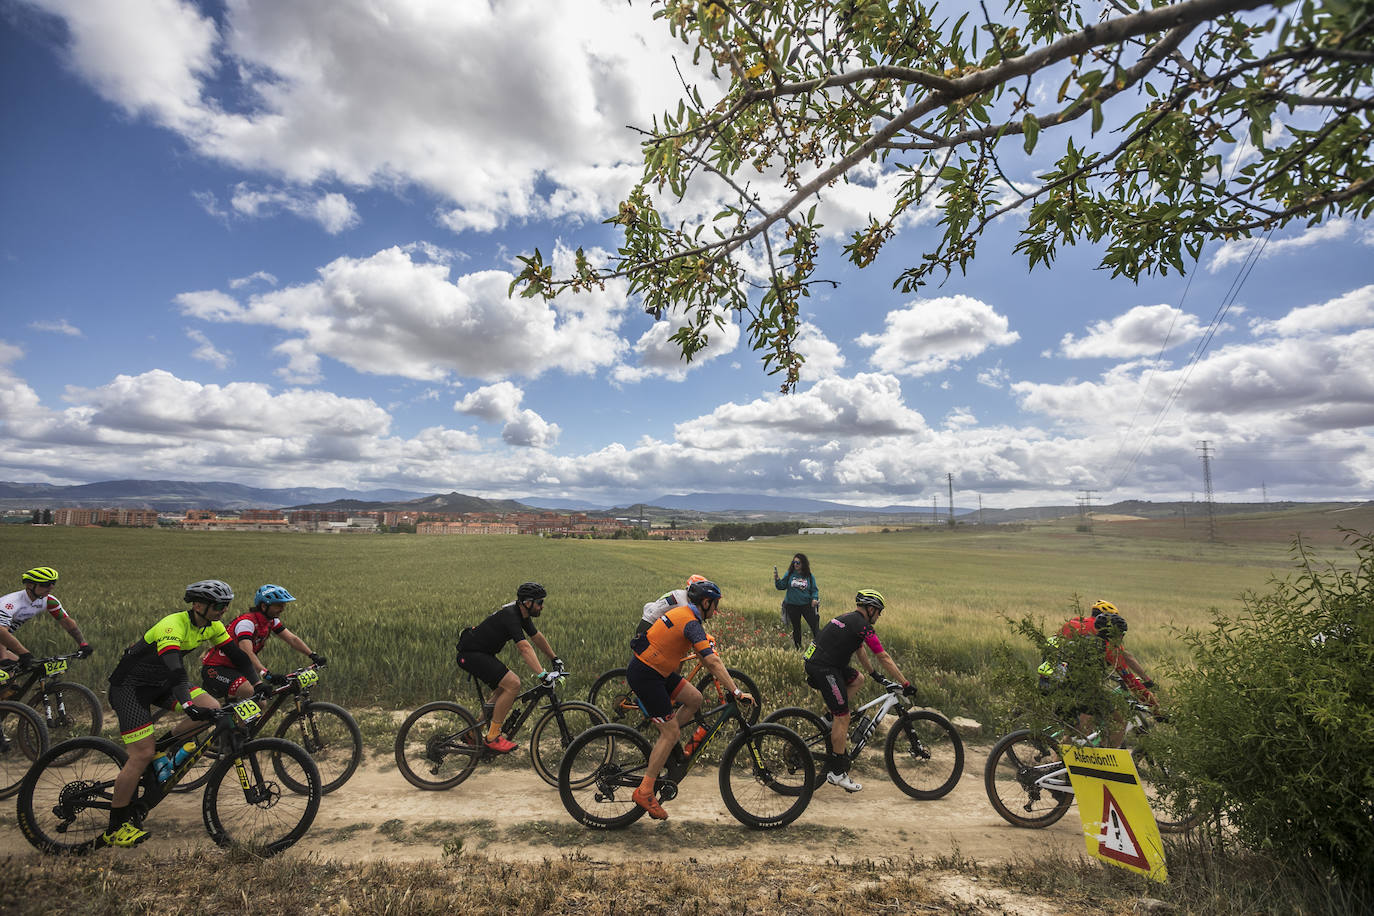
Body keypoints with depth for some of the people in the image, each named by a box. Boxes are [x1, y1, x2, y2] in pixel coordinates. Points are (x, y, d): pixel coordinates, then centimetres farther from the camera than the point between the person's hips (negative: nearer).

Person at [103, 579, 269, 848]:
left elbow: (237, 655, -4)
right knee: (143, 755, -11)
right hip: (130, 685, -7)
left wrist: (259, 683, -17)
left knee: (213, 709, -15)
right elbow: (174, 671, -43)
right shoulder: (172, 626, -31)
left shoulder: (212, 626, -7)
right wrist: (189, 706, -53)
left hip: (162, 682, 7)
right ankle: (116, 826, 6)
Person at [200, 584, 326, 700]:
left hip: (235, 668, 8)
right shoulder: (246, 622, -27)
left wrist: (313, 655, -17)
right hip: (215, 669, -8)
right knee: (249, 691, -31)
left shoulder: (272, 621, -2)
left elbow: (292, 639, -4)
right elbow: (247, 653, -39)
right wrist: (266, 674, -50)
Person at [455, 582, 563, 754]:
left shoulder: (522, 614, 4)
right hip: (470, 654, -10)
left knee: (510, 684, 11)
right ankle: (492, 737, -6)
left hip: (483, 653, 10)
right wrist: (542, 674, -44)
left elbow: (536, 636, 17)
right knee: (513, 683, -19)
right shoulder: (510, 616, -26)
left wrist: (554, 659, 21)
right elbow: (524, 648, -37)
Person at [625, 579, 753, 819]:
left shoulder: (684, 612, 10)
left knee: (694, 699, 8)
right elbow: (712, 661, -27)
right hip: (644, 675, -9)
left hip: (657, 669, 9)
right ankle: (644, 792, 2)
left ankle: (663, 747, 19)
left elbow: (704, 652, 23)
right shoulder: (691, 622, -20)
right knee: (671, 732, -5)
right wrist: (737, 692, -25)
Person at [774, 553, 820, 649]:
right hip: (792, 606, 1)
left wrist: (814, 598, -14)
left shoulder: (809, 576, -2)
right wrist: (777, 579, -18)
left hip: (807, 605, -1)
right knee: (796, 628, 14)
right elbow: (781, 587, 0)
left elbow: (814, 590, 5)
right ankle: (798, 648, 29)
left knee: (815, 626, -8)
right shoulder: (789, 574, -2)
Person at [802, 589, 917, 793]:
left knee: (857, 678, 24)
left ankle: (831, 719, 20)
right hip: (823, 668, -9)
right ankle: (836, 772, 4)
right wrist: (905, 684, -1)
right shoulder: (863, 626, -8)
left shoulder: (850, 620, 20)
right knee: (842, 716, -3)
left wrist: (874, 674, 39)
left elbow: (860, 648, 31)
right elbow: (883, 657, -7)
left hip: (813, 661, 10)